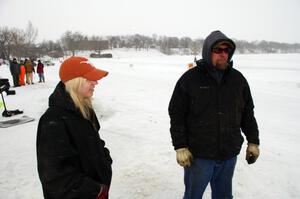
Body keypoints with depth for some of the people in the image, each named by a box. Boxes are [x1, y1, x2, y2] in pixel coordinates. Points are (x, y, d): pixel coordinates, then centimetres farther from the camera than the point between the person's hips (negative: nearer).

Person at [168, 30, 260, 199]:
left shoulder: (238, 79, 5)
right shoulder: (190, 79, -8)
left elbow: (248, 113, 12)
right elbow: (177, 115, -8)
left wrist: (253, 142, 11)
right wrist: (180, 147, -11)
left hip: (229, 155, 4)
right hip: (198, 155, -3)